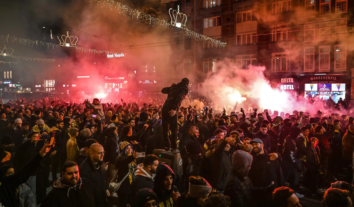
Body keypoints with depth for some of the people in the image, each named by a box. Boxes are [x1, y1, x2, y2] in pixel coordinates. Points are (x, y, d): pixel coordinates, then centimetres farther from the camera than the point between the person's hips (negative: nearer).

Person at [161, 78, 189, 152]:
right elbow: (179, 97, -15)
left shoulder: (174, 87, 22)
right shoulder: (185, 89, 5)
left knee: (165, 128, 12)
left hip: (165, 107, 6)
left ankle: (167, 146, 17)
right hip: (171, 109, -6)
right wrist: (175, 109, -21)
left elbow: (163, 90, 31)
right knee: (173, 129, 3)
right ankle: (173, 147, 4)